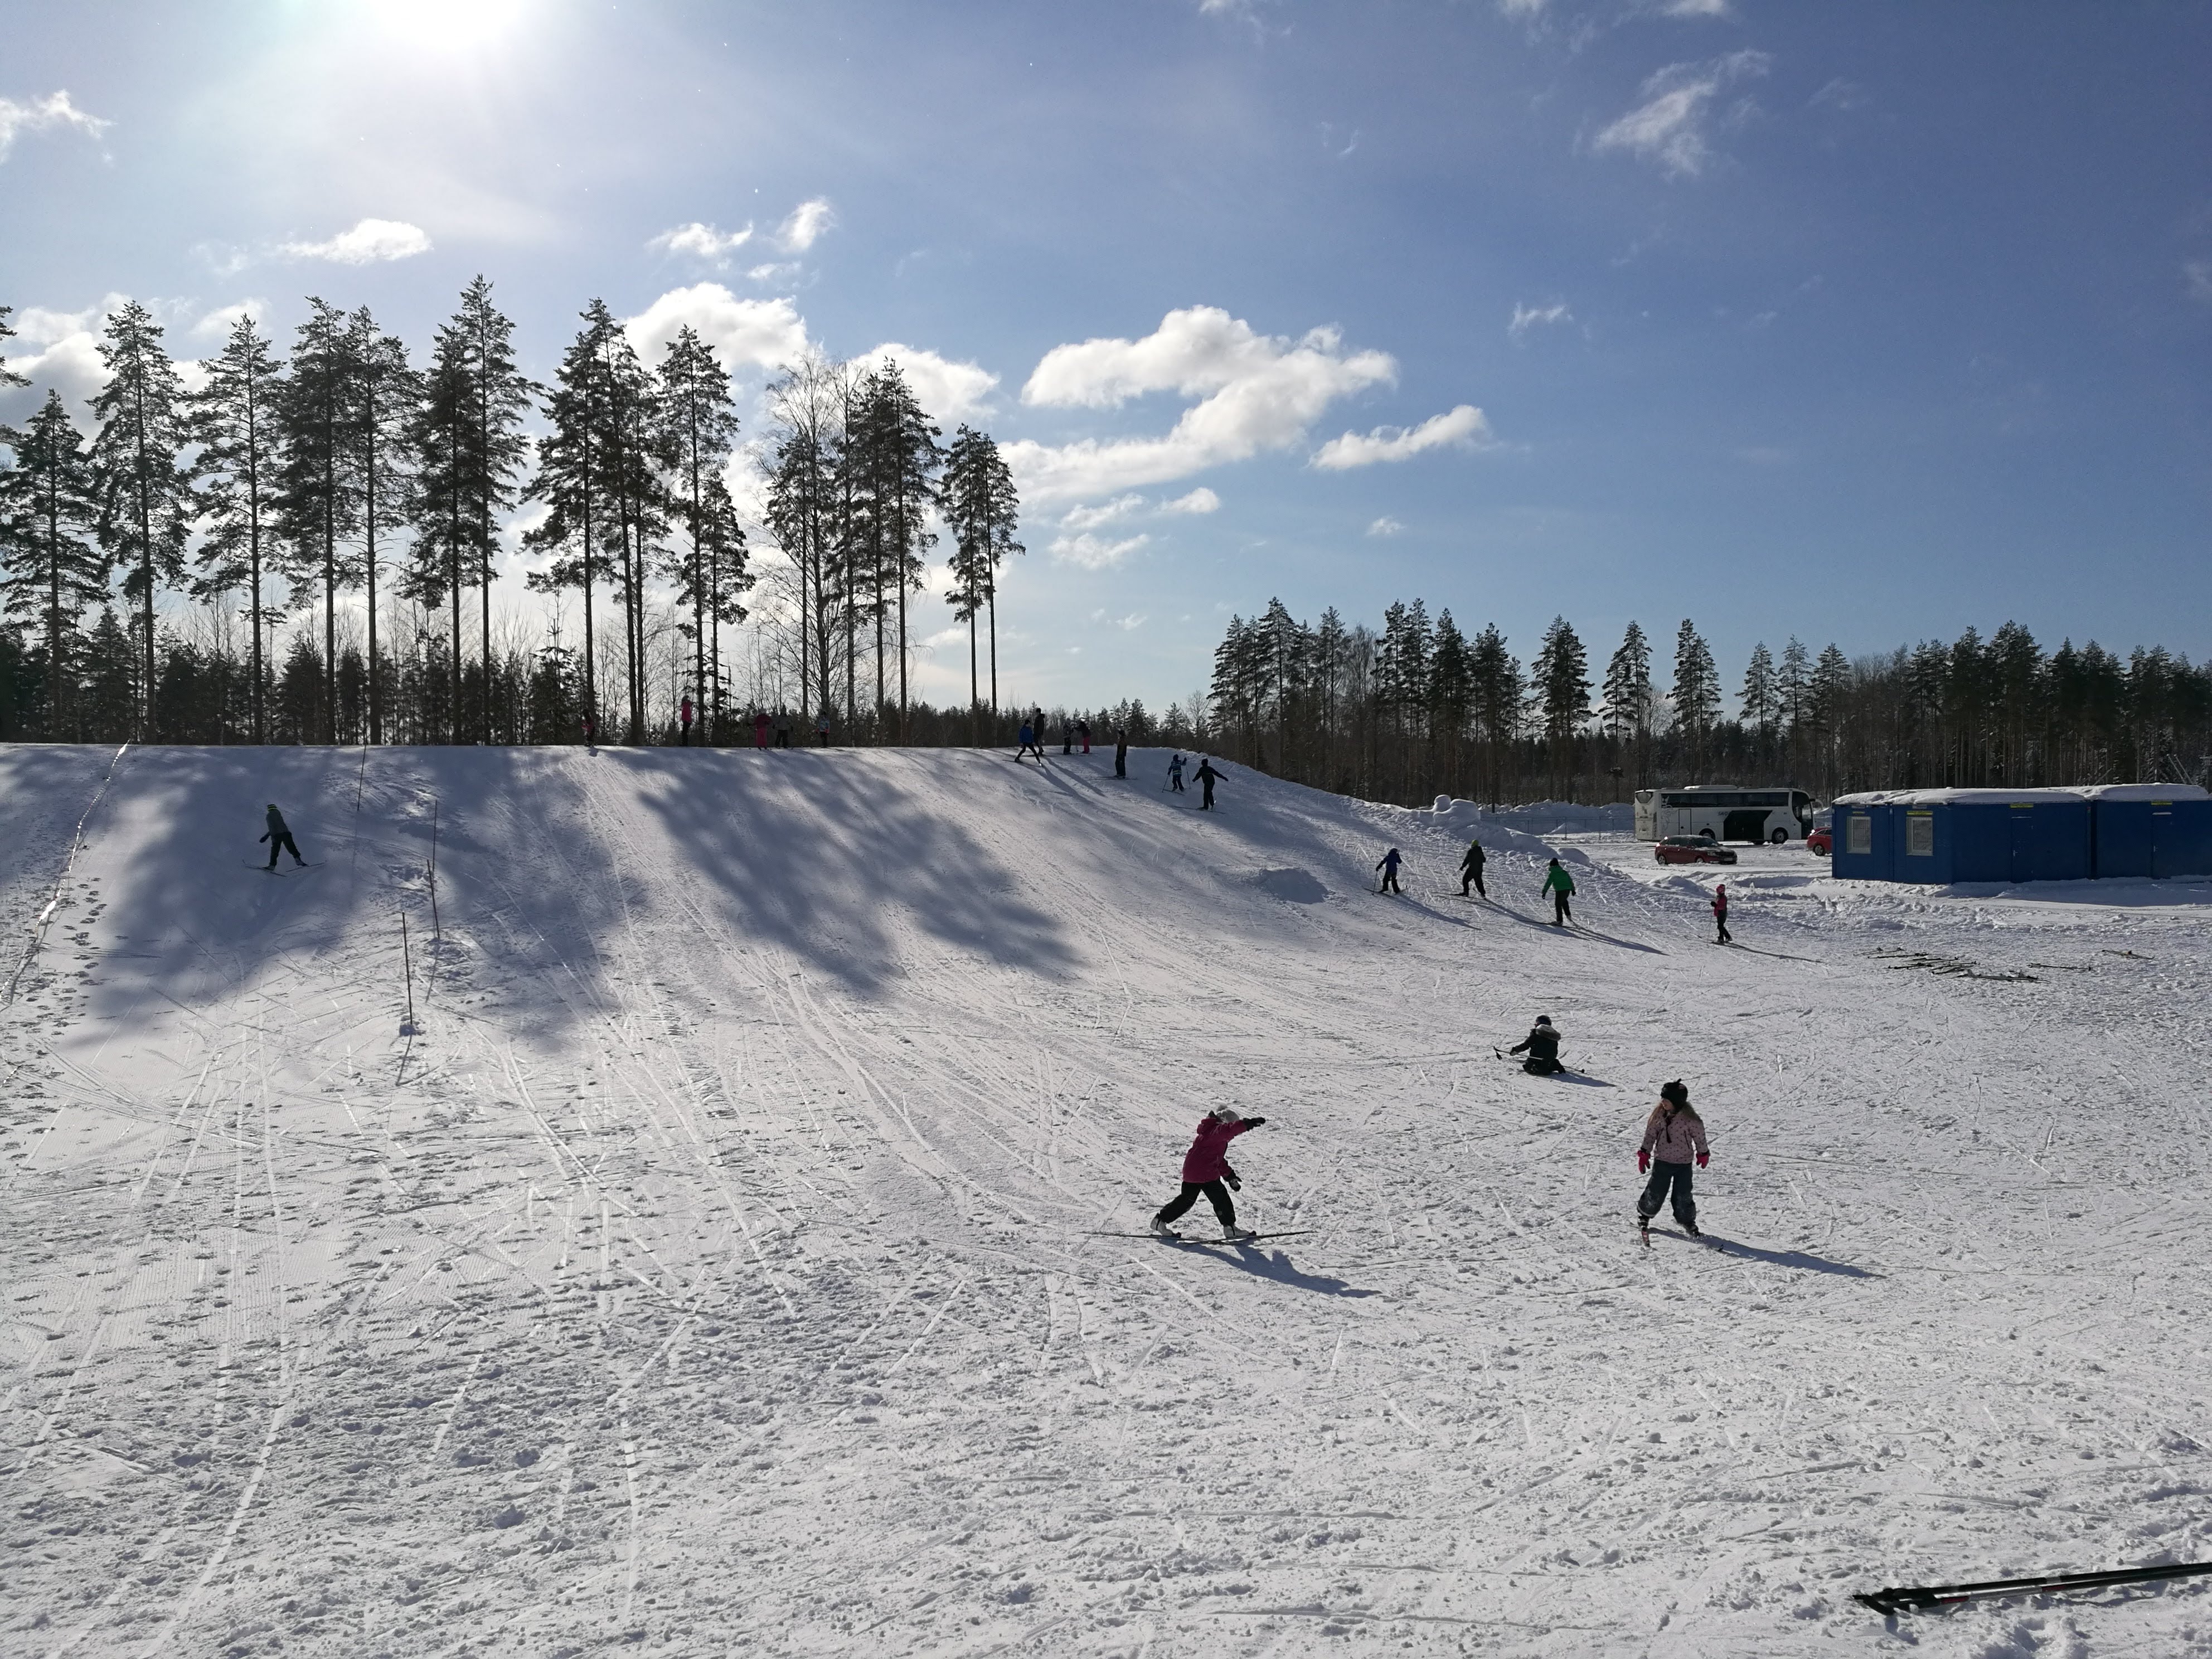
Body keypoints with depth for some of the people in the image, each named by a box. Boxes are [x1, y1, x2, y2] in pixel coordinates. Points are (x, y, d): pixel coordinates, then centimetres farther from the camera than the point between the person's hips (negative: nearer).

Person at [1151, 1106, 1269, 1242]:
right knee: (1220, 1197, -2)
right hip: (1205, 1174, -10)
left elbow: (1219, 1159, 28)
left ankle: (1160, 1221, 24)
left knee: (1187, 1199, 19)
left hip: (1191, 1172, 10)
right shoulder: (1215, 1131, -13)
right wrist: (1248, 1124, -47)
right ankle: (1230, 1228, 3)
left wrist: (1229, 1175, 25)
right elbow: (1230, 1130, -38)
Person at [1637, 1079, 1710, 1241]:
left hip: (1683, 1163, -2)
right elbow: (1650, 1134, 4)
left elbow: (1699, 1137, -1)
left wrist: (1703, 1154, 10)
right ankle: (1644, 1215, 28)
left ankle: (1688, 1222, 24)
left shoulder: (1690, 1118, -17)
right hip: (1662, 1161, 2)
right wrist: (1644, 1153, 4)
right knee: (1655, 1193, 5)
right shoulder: (1659, 1114, -6)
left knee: (1683, 1196, 3)